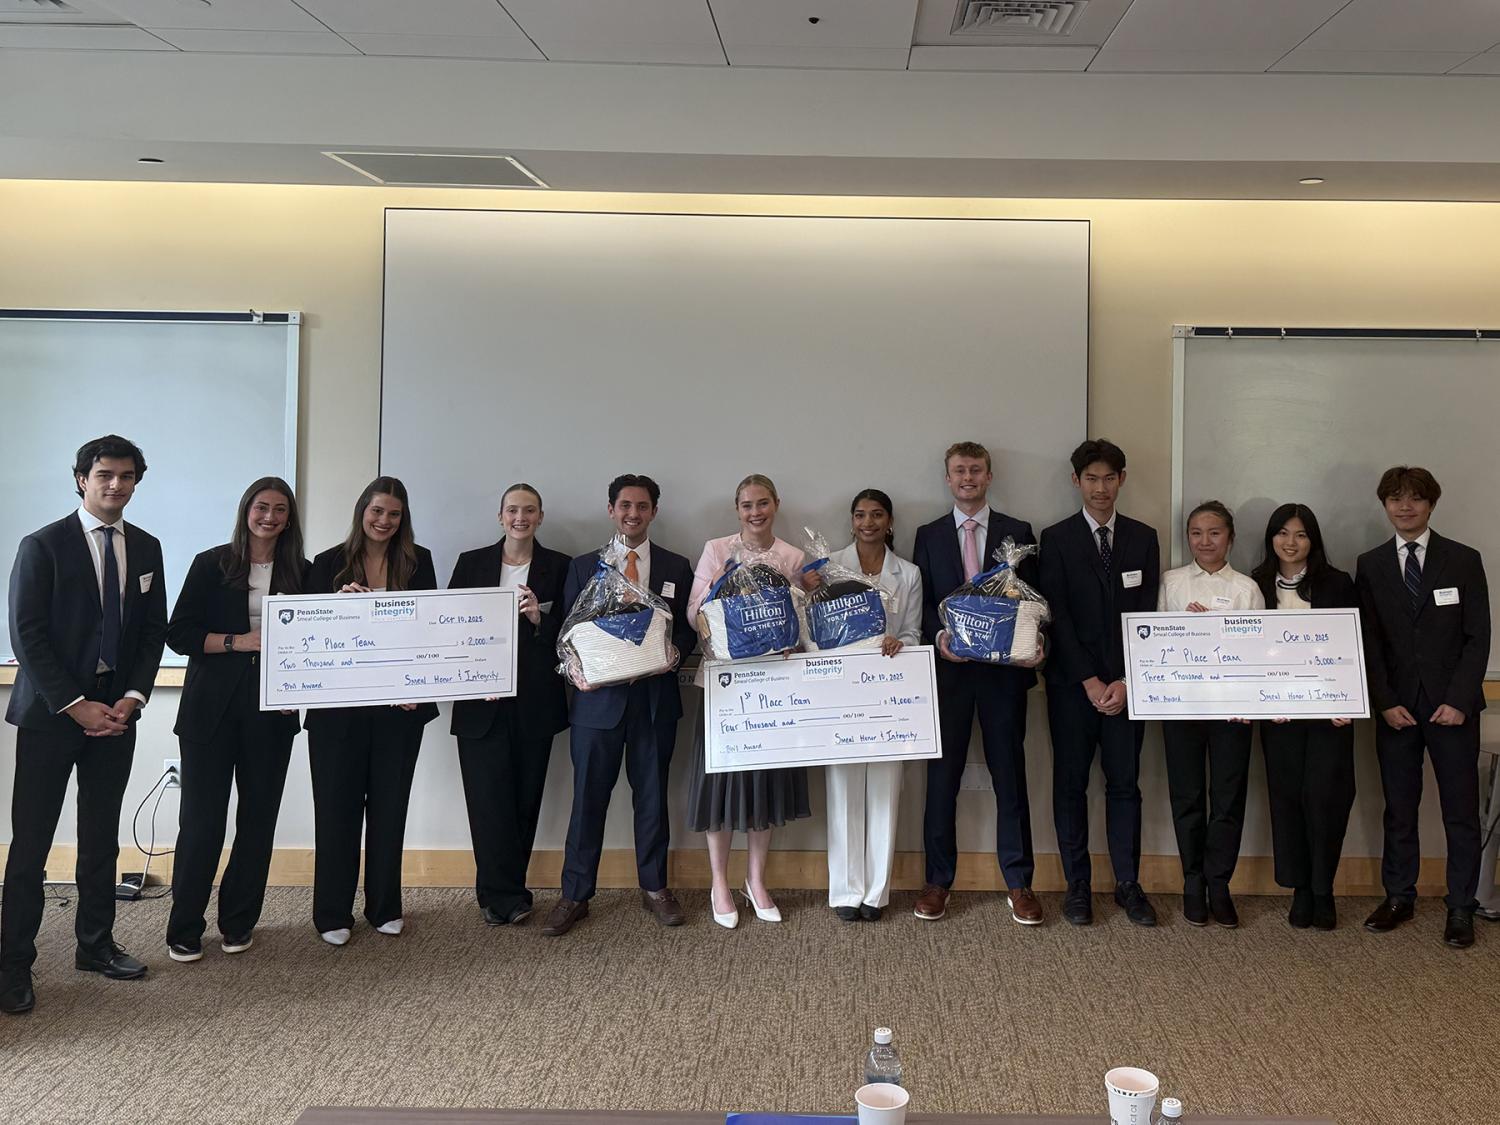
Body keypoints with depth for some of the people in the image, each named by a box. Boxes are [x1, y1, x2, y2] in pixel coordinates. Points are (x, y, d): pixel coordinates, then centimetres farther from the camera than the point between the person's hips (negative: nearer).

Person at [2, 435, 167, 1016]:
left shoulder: (146, 548, 9)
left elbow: (154, 632, 10)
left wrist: (132, 699, -3)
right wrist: (76, 706, -14)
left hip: (117, 712, 5)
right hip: (50, 712, -4)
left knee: (102, 839, 12)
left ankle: (95, 945, 24)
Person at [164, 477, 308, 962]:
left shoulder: (300, 572, 8)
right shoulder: (212, 564, 1)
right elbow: (178, 633, -3)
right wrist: (237, 641, -15)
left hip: (273, 709, 3)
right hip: (212, 708, -2)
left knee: (259, 814, 6)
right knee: (201, 817, -1)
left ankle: (238, 921, 20)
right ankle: (184, 929, 11)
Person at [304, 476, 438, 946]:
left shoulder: (418, 561, 5)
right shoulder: (329, 563, 2)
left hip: (399, 702, 1)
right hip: (338, 705, -1)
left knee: (390, 804, 9)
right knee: (337, 805, 4)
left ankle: (385, 907, 21)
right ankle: (332, 912, 14)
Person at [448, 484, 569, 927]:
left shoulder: (558, 567, 7)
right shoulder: (472, 562, 8)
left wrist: (540, 618, -16)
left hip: (534, 702, 0)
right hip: (481, 700, 0)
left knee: (524, 799, 3)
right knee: (489, 799, -5)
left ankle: (499, 895, 16)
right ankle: (507, 897, 4)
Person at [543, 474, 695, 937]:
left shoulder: (676, 567, 9)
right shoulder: (584, 566, 8)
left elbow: (687, 629, 8)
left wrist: (670, 655, -13)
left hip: (655, 696, 1)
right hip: (599, 694, -1)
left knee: (652, 794, 9)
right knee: (588, 797, 2)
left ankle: (654, 887, 23)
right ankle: (575, 895, 12)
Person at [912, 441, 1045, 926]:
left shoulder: (1018, 533, 7)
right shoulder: (929, 536, 9)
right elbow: (921, 601, 6)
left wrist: (1032, 646, -12)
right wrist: (939, 636, -12)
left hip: (1004, 668, 0)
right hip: (948, 669, 1)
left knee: (1009, 774, 4)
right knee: (942, 774, 5)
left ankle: (1018, 883, 13)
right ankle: (938, 881, 15)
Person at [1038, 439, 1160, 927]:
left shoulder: (1143, 538, 8)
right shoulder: (1056, 539, 1)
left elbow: (1147, 615, 3)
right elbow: (1058, 616, -4)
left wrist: (1125, 681, -6)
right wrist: (1089, 681, -10)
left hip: (1125, 683, 1)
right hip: (1072, 683, -1)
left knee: (1125, 783, 5)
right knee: (1070, 783, 3)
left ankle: (1128, 883, 13)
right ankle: (1077, 884, 12)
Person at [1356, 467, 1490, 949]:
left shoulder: (1464, 561, 2)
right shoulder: (1370, 565, 7)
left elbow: (1477, 637, -1)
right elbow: (1368, 642, 4)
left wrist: (1459, 700, -10)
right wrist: (1385, 702, -5)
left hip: (1451, 705, -1)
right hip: (1395, 707, 2)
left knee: (1461, 812, 2)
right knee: (1398, 809, 8)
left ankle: (1460, 908, 11)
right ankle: (1399, 896, 19)